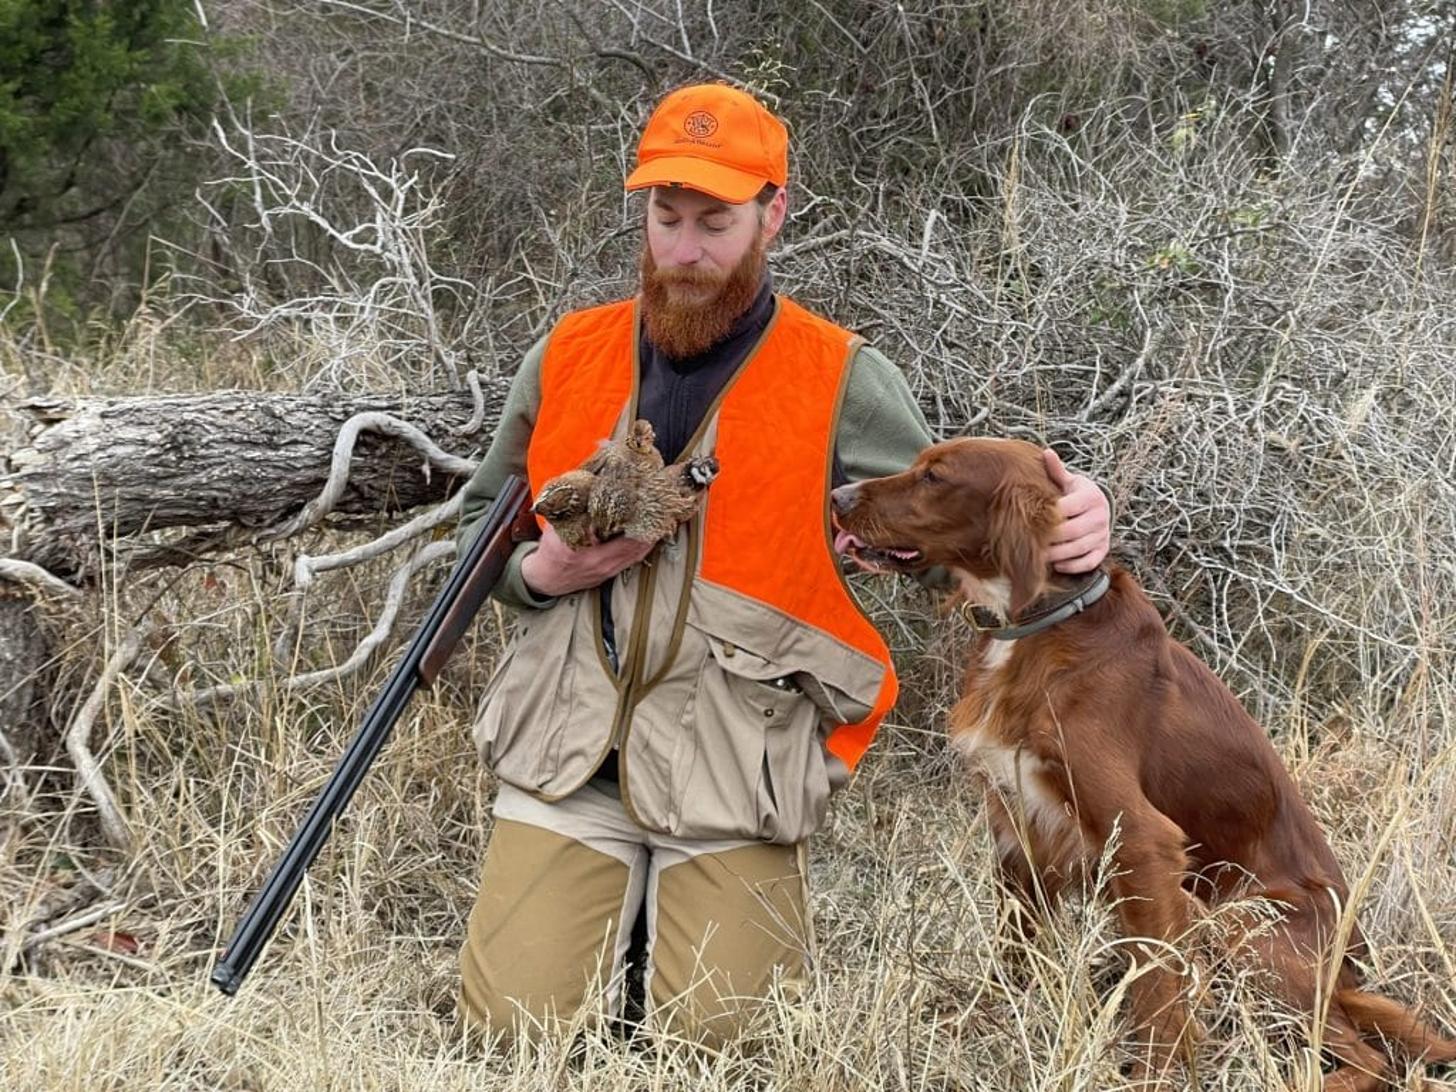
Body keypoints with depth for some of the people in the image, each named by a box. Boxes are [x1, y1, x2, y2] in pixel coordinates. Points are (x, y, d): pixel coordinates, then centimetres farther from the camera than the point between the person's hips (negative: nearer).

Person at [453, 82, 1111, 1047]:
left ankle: (747, 898, 27)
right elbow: (482, 522, 16)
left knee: (715, 1039, -6)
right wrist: (540, 574, -7)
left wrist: (1063, 517, -20)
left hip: (735, 774, -2)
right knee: (518, 1030, -5)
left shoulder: (844, 382, -3)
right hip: (568, 753, 2)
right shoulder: (568, 357, 6)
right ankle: (621, 897, 27)